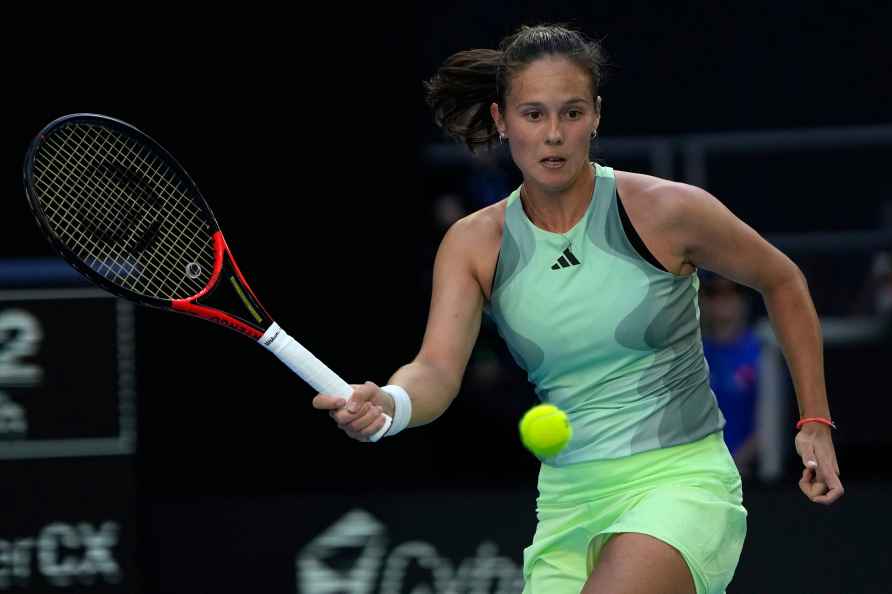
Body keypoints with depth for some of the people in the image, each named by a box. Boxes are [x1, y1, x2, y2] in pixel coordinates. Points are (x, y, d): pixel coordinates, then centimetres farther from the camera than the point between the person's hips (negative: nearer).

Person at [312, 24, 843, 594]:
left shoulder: (666, 210, -8)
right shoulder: (474, 244, 0)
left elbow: (783, 282, 8)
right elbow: (437, 370, -14)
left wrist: (815, 422, 8)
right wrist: (389, 405, -37)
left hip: (682, 482, -5)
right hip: (569, 500, 5)